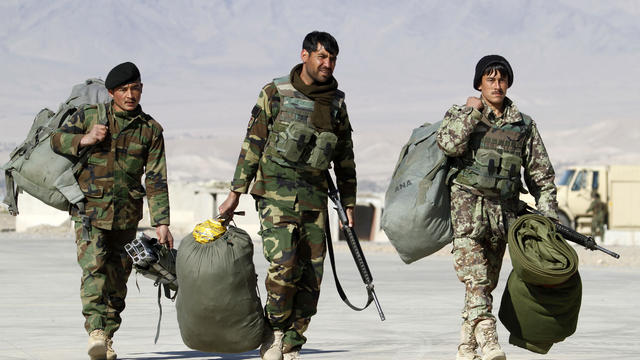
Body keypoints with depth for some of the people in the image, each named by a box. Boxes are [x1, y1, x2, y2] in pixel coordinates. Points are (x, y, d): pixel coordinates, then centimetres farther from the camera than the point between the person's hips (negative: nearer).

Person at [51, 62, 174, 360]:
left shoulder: (150, 130, 3)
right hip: (90, 210, -2)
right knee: (94, 268, -20)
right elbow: (57, 140, 7)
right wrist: (84, 140, -14)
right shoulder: (89, 116, 2)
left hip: (127, 216, 2)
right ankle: (95, 332, -30)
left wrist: (161, 223, -6)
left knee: (117, 279, 7)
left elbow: (156, 181, 1)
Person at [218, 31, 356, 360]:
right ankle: (274, 330, -1)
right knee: (283, 264, -21)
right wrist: (235, 194, -4)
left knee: (310, 278, 1)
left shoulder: (336, 102, 11)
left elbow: (345, 158, 18)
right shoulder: (276, 94, 0)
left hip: (314, 200, 4)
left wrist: (348, 205, 16)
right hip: (276, 194, -4)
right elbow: (253, 144, 0)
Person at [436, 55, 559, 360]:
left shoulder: (524, 126, 13)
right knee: (474, 278, -21)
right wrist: (472, 112, -6)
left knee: (486, 283, 6)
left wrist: (549, 217, 8)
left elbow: (541, 174, 15)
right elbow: (449, 144, -15)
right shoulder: (461, 115, 7)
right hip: (467, 206, -3)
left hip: (503, 210, 3)